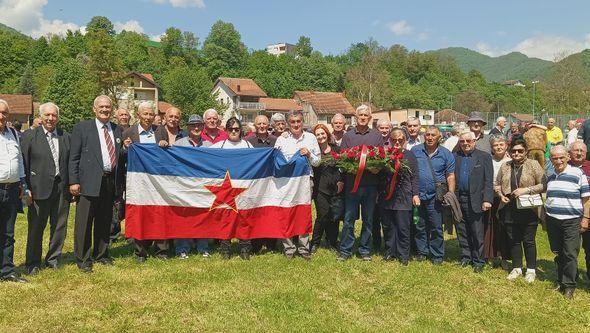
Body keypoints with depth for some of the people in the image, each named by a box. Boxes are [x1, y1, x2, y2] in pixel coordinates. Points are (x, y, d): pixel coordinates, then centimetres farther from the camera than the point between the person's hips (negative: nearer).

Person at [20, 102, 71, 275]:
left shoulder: (66, 137, 10)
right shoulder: (29, 137, 1)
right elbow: (23, 165, -1)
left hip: (62, 188, 3)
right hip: (39, 188, -3)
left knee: (60, 226, 9)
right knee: (36, 228, 6)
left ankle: (53, 259, 25)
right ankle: (33, 263, 19)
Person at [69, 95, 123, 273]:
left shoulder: (117, 130, 15)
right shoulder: (82, 127, 2)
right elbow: (74, 156, -3)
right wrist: (74, 181, -9)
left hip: (110, 181, 5)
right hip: (89, 181, -4)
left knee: (105, 221, 13)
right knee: (84, 222, 0)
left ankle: (101, 254, 27)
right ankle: (83, 259, 10)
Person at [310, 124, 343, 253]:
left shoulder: (336, 149, 7)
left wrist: (341, 181, -1)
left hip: (336, 187, 3)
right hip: (320, 188, -2)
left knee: (335, 215, 4)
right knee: (322, 215, -6)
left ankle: (333, 241, 21)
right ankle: (315, 242, 12)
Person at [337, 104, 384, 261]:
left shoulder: (377, 136, 9)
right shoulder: (348, 136, 8)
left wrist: (377, 168, -13)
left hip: (370, 184, 1)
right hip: (352, 183, -1)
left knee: (368, 219, 9)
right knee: (348, 219, 1)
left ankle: (365, 250, 20)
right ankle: (345, 250, 11)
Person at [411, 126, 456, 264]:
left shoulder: (446, 154, 4)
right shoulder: (415, 151, 4)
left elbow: (450, 176, 3)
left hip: (435, 197, -1)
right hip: (417, 196, 1)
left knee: (436, 228, 3)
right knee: (419, 227, 10)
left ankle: (437, 255, 15)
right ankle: (421, 252, 23)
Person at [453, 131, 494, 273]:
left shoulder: (484, 157, 1)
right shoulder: (454, 157, 8)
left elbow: (488, 181, -4)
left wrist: (487, 200, -12)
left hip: (475, 201, -3)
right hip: (458, 200, 3)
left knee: (477, 233, 2)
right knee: (461, 232, 11)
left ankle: (478, 261, 13)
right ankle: (465, 257, 26)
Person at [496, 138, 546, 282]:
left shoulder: (533, 165, -3)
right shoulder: (505, 166, 9)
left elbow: (543, 184, -7)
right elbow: (497, 184, 16)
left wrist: (526, 190, -17)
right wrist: (501, 195, -3)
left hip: (528, 210, -4)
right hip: (509, 210, 4)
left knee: (529, 241, 4)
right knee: (513, 240, 12)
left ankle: (531, 270, 19)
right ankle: (517, 268, 25)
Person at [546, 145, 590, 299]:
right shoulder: (550, 177, 11)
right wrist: (545, 217, 18)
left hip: (571, 221, -5)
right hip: (552, 221, 5)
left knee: (570, 254, -4)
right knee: (558, 254, 12)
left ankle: (569, 286, 6)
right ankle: (561, 282, 24)